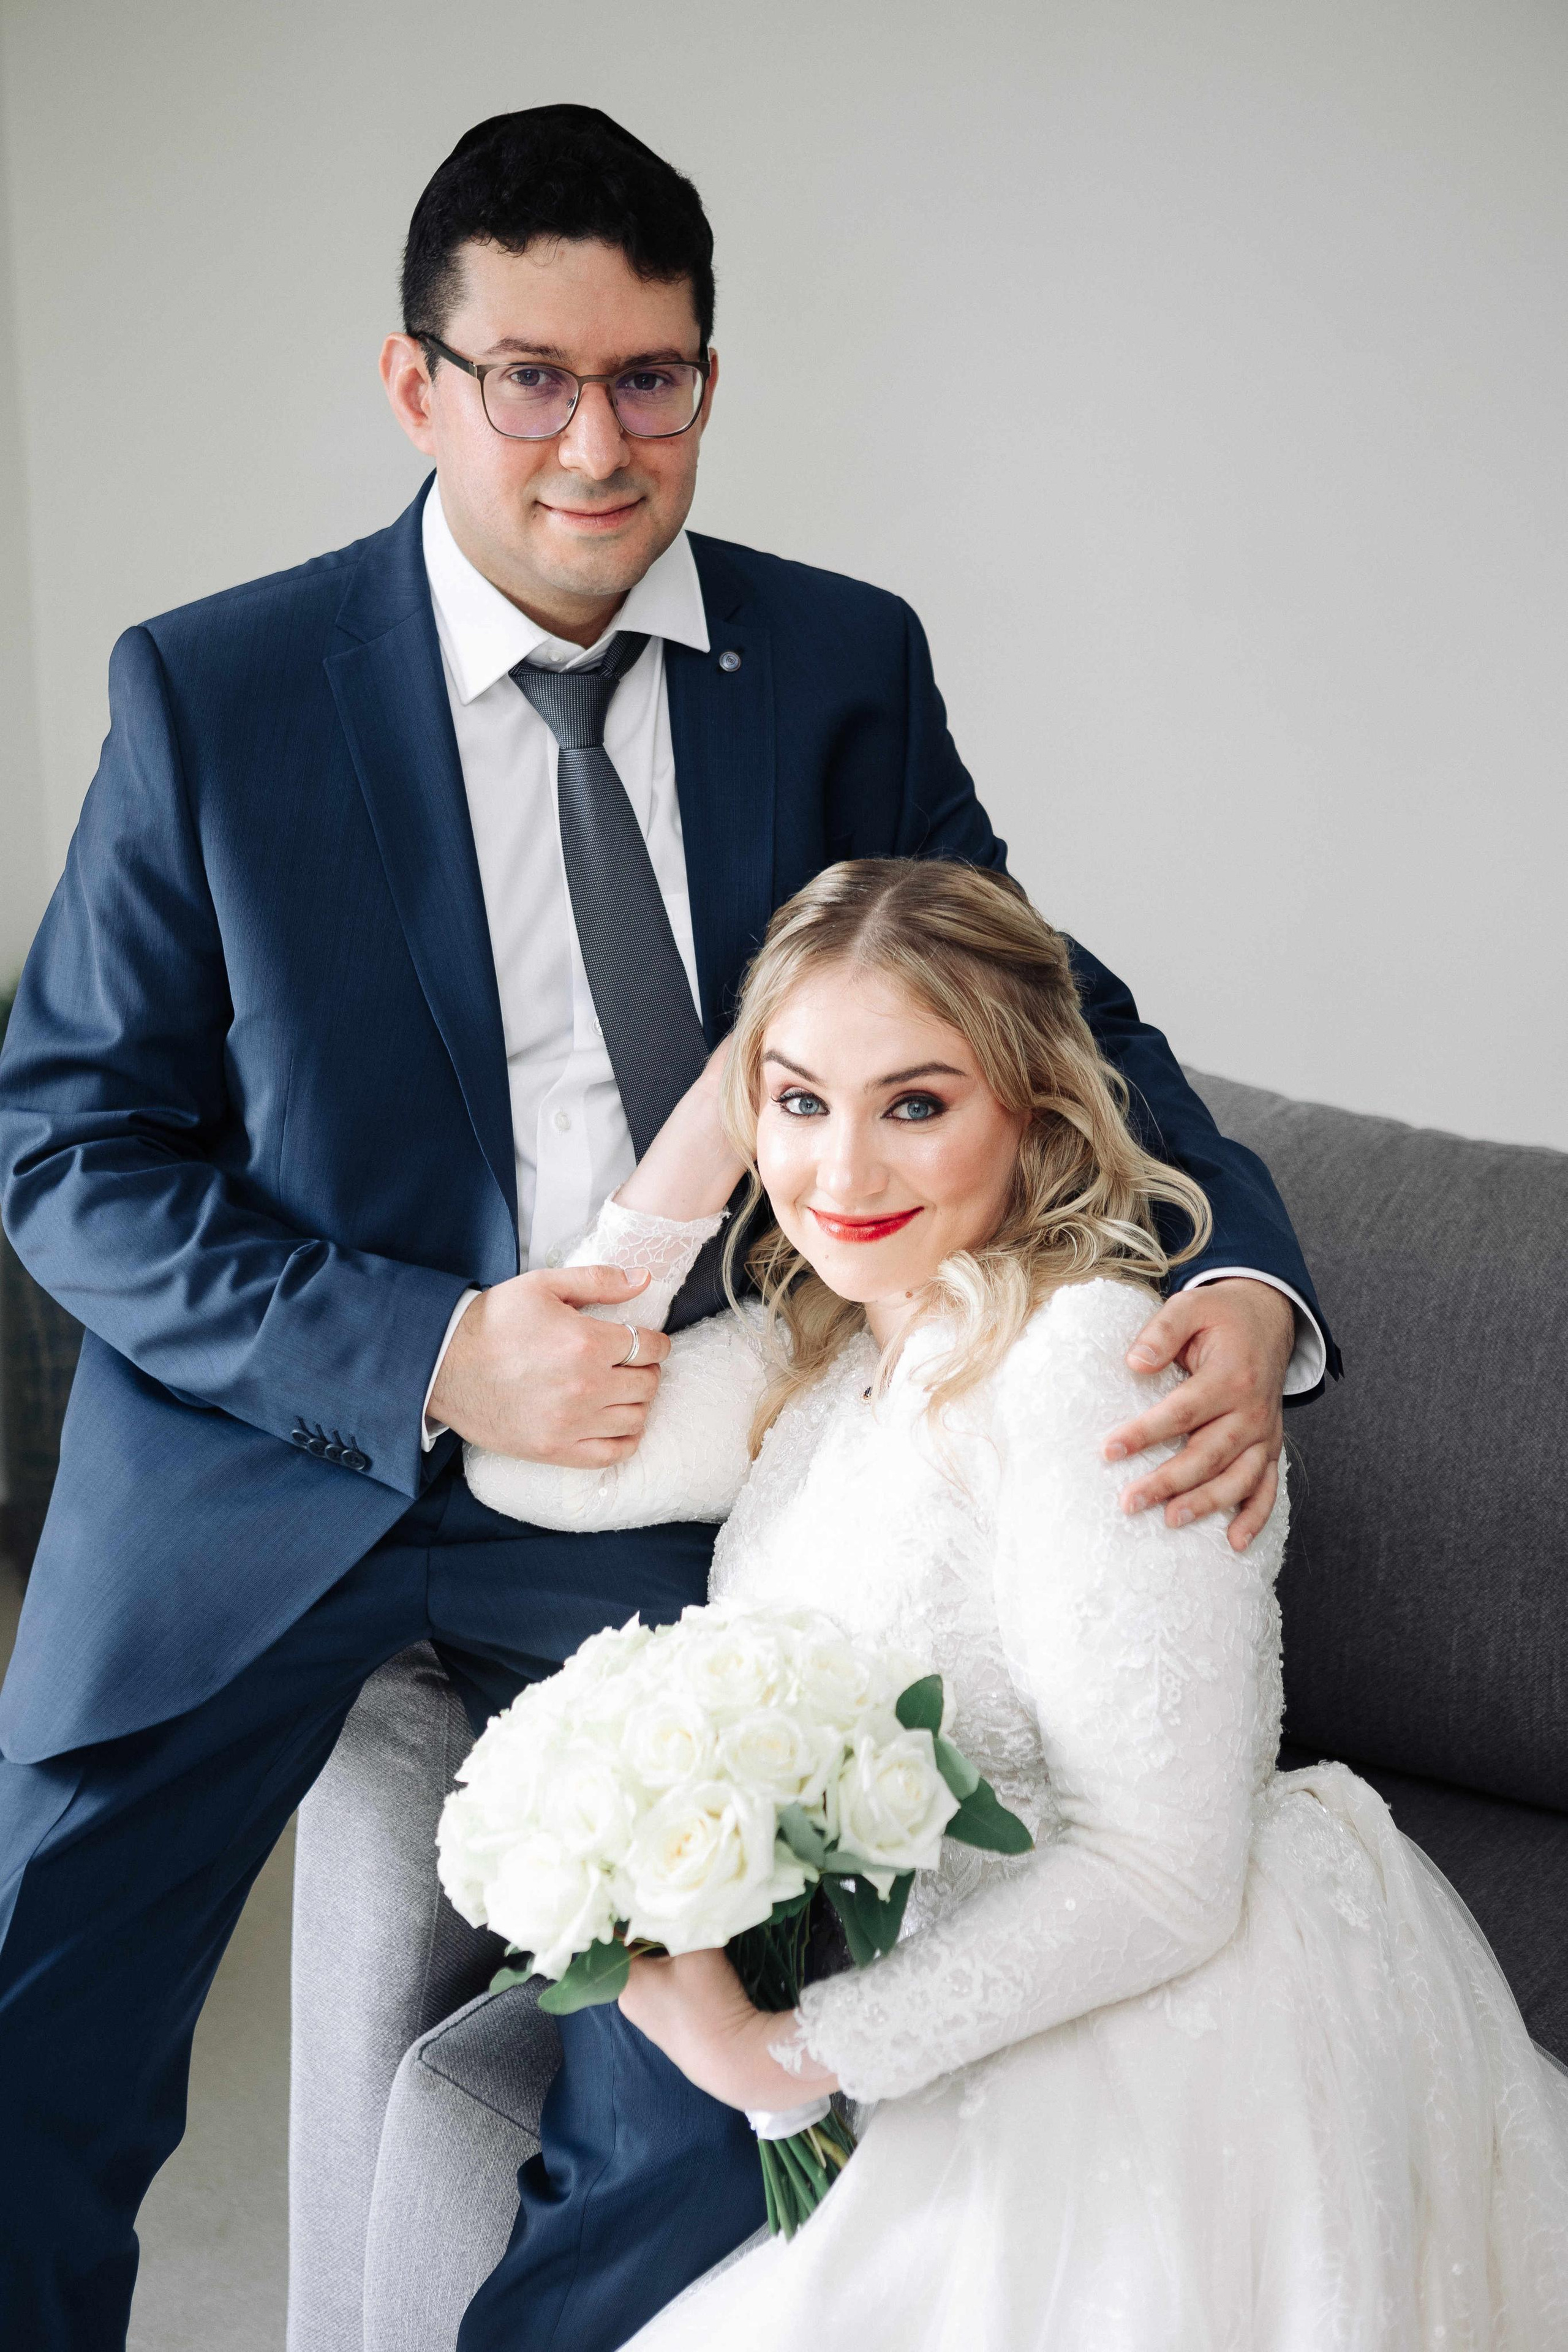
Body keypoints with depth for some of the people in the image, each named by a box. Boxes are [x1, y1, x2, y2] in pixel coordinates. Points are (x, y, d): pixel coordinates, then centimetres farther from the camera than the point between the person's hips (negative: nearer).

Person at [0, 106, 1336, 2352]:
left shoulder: (844, 669, -3)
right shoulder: (215, 692, -9)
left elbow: (1040, 1009, 2)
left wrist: (1244, 1281, -18)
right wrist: (428, 1357, -19)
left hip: (669, 1489, 2)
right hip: (280, 1452, -1)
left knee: (700, 2126, 1)